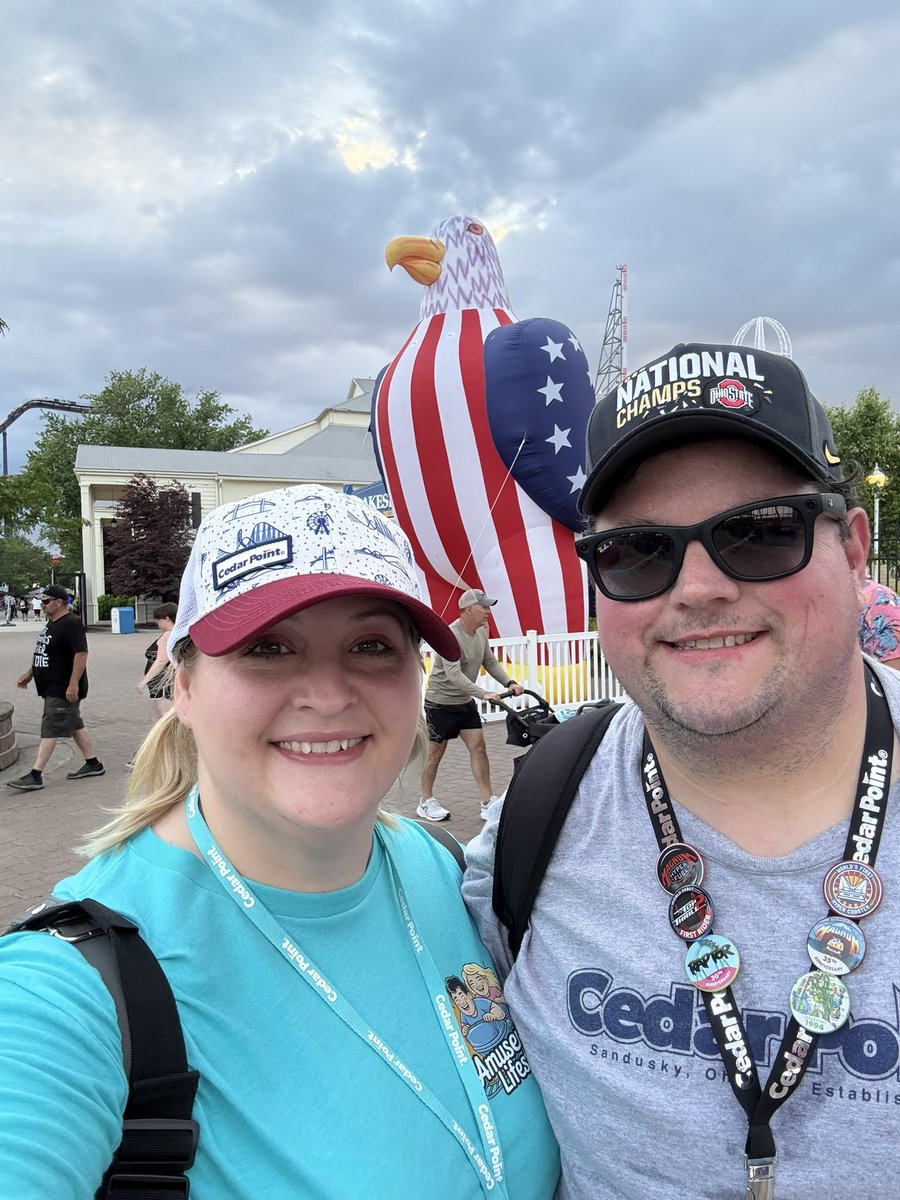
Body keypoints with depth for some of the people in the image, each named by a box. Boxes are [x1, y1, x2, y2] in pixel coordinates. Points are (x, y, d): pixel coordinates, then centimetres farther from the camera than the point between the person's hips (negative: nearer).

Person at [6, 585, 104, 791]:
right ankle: (93, 764, 24)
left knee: (50, 730, -7)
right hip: (52, 688, 10)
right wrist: (29, 674, 25)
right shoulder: (52, 624, 14)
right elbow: (43, 654, 25)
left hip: (63, 690, -10)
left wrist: (73, 684, -27)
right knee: (75, 726, 15)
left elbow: (81, 653, -24)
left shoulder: (71, 623, -18)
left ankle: (35, 776, -4)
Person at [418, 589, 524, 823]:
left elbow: (490, 662, 9)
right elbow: (453, 674, -35)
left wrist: (509, 683, -7)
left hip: (465, 701, 7)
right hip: (441, 703, -7)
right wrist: (483, 694, -43)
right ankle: (426, 802, 19)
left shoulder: (481, 632, 2)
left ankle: (488, 802, 5)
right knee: (435, 753, 4)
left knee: (478, 748, 1)